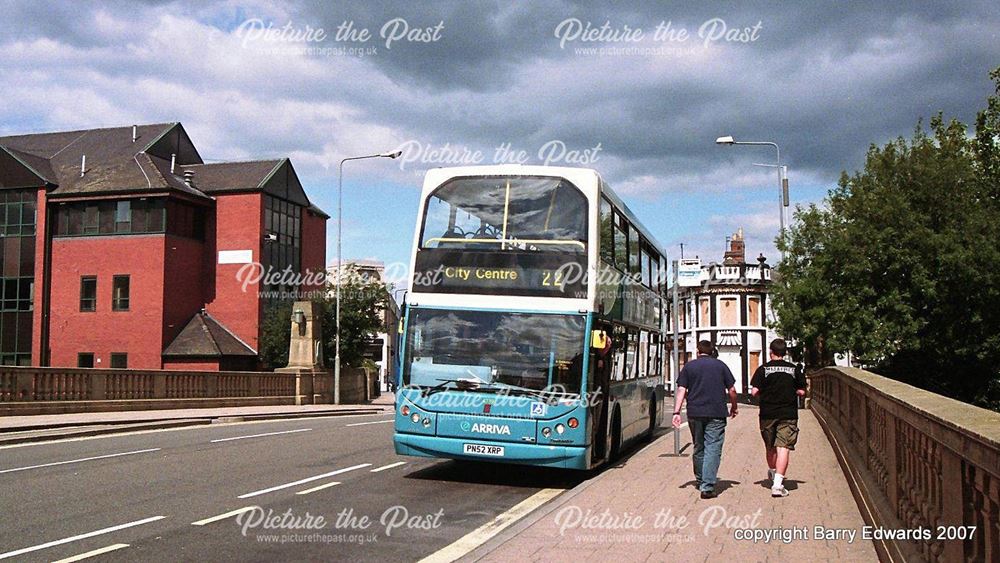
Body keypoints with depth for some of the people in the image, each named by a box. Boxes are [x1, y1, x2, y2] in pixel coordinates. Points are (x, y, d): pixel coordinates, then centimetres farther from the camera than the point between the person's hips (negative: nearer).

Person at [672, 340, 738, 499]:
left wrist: (676, 412, -3)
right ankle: (707, 486, -15)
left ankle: (700, 481, 30)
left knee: (698, 448, 17)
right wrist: (733, 408, 22)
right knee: (713, 449, -5)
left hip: (695, 414, 2)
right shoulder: (720, 366, 7)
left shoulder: (689, 366, 8)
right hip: (716, 414, -2)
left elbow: (681, 390, -1)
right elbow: (732, 390, 6)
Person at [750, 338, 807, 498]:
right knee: (783, 447, -6)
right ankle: (777, 484, -16)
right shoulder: (794, 369, 2)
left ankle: (772, 474, 40)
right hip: (788, 414, -1)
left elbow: (754, 392, -7)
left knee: (770, 447, 19)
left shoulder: (763, 369, -2)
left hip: (768, 414, 1)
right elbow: (802, 392, 5)